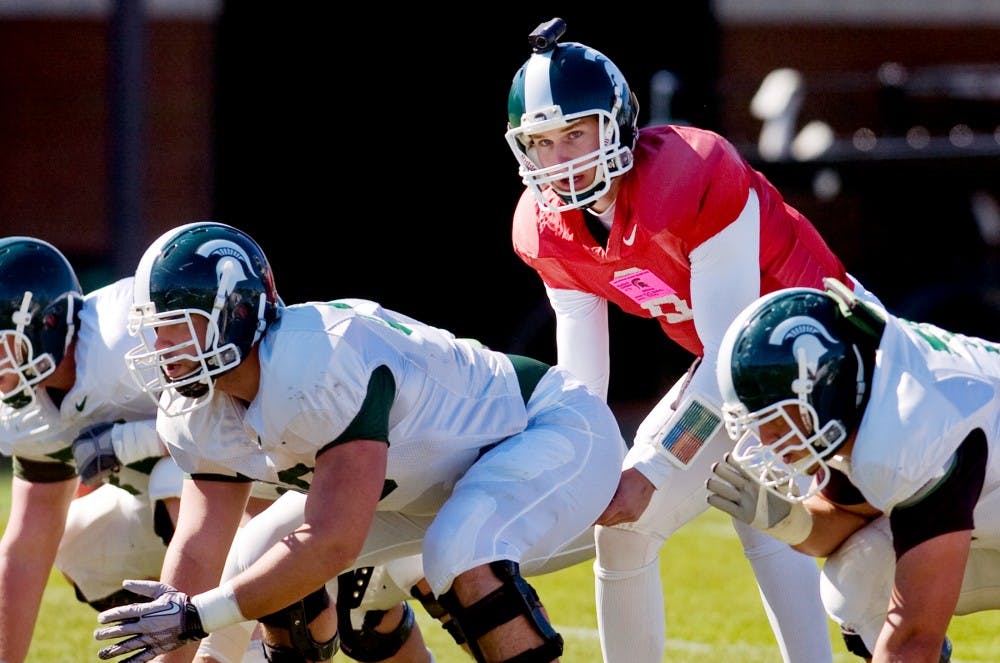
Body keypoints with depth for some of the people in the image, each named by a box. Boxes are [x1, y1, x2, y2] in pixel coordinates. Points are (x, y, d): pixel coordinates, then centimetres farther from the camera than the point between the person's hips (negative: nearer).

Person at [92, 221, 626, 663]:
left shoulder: (325, 365, -38)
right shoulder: (201, 415, -9)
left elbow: (333, 542, -39)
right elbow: (196, 555, -7)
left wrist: (196, 616, -37)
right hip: (449, 471, 9)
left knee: (462, 555, -38)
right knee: (258, 566, 2)